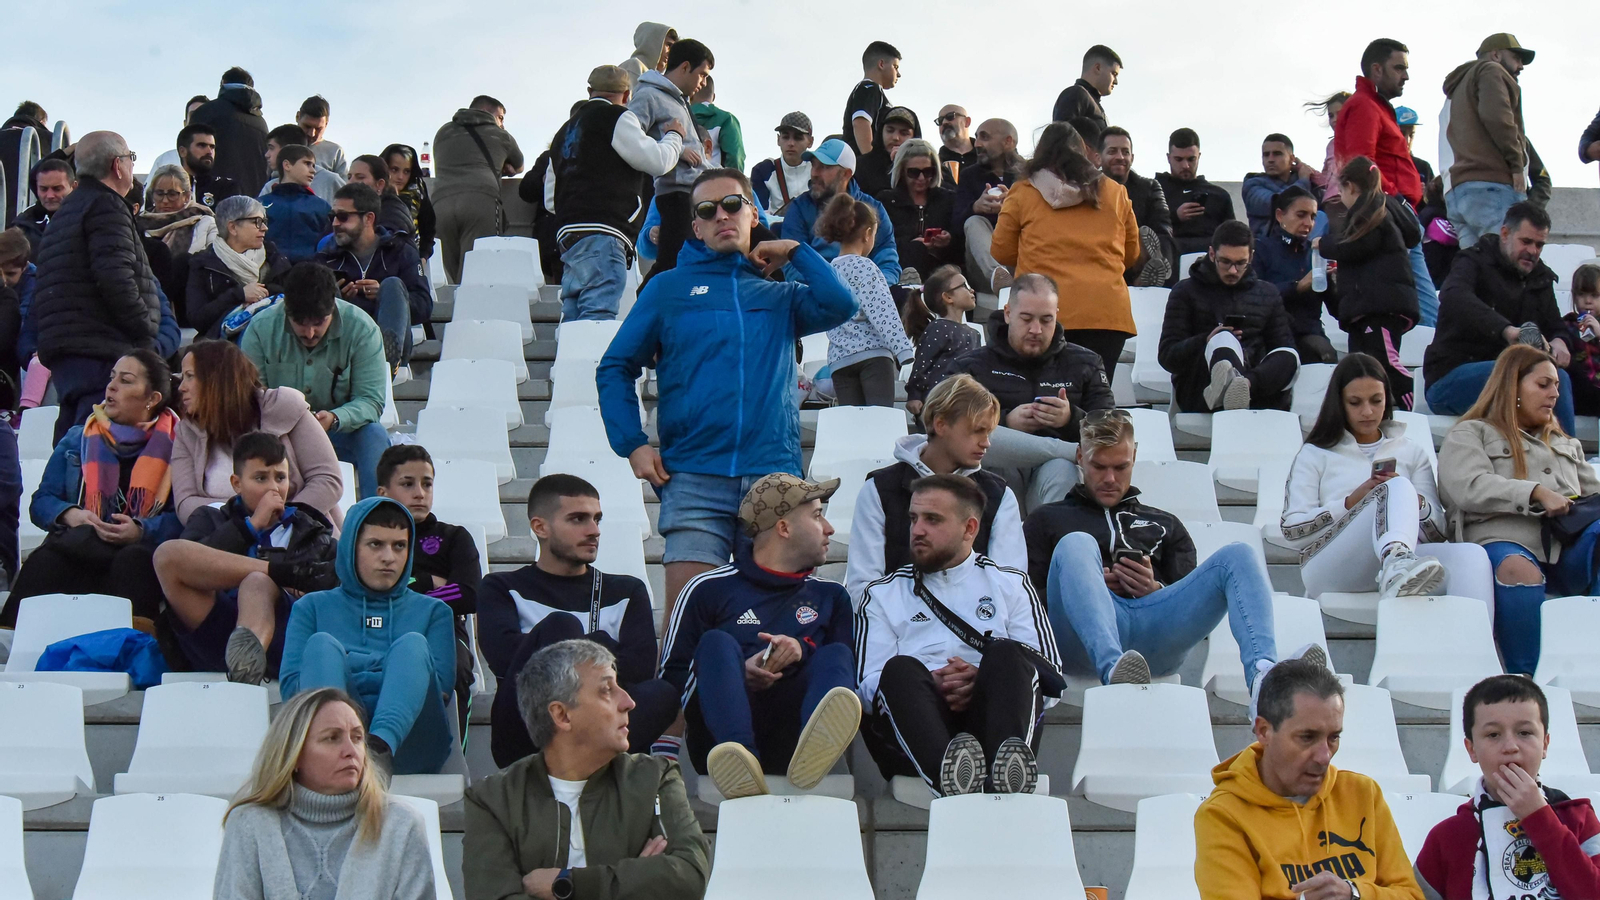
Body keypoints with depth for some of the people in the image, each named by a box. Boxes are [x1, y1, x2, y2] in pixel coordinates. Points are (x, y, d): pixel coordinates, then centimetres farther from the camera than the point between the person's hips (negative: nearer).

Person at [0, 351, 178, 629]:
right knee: (43, 562, -32)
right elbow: (40, 502, 17)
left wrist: (141, 531, -19)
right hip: (76, 549, 3)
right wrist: (69, 515, -6)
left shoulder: (174, 446, 10)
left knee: (133, 560, -39)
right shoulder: (77, 440, 22)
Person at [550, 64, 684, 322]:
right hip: (601, 234, -9)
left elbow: (550, 198, 31)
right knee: (598, 319, -18)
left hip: (567, 232, 9)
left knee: (573, 317, 6)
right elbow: (657, 161, -4)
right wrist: (674, 136, 14)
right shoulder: (616, 118, 0)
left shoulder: (565, 130, 27)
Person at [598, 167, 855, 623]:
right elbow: (615, 368, 11)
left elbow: (840, 305, -3)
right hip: (693, 478, -1)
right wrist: (633, 445, -2)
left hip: (774, 473, 2)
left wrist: (794, 251, 10)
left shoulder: (781, 295, 17)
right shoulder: (668, 291, 13)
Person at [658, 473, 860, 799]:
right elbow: (671, 675, 8)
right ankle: (739, 761, -56)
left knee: (836, 655, -21)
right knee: (717, 643, -24)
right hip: (720, 740, -1)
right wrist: (737, 674, -8)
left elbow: (850, 670, 15)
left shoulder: (830, 596, 29)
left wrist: (802, 652, -3)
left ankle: (812, 752, -58)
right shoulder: (709, 589, 17)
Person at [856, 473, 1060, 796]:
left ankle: (1006, 768, -54)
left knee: (1007, 653, -27)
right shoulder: (882, 594, 24)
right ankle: (949, 777, -57)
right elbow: (869, 683, 10)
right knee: (901, 669, -30)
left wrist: (991, 681, -9)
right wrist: (929, 687, -10)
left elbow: (1050, 674, 11)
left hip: (991, 717, 0)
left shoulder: (1010, 585, 24)